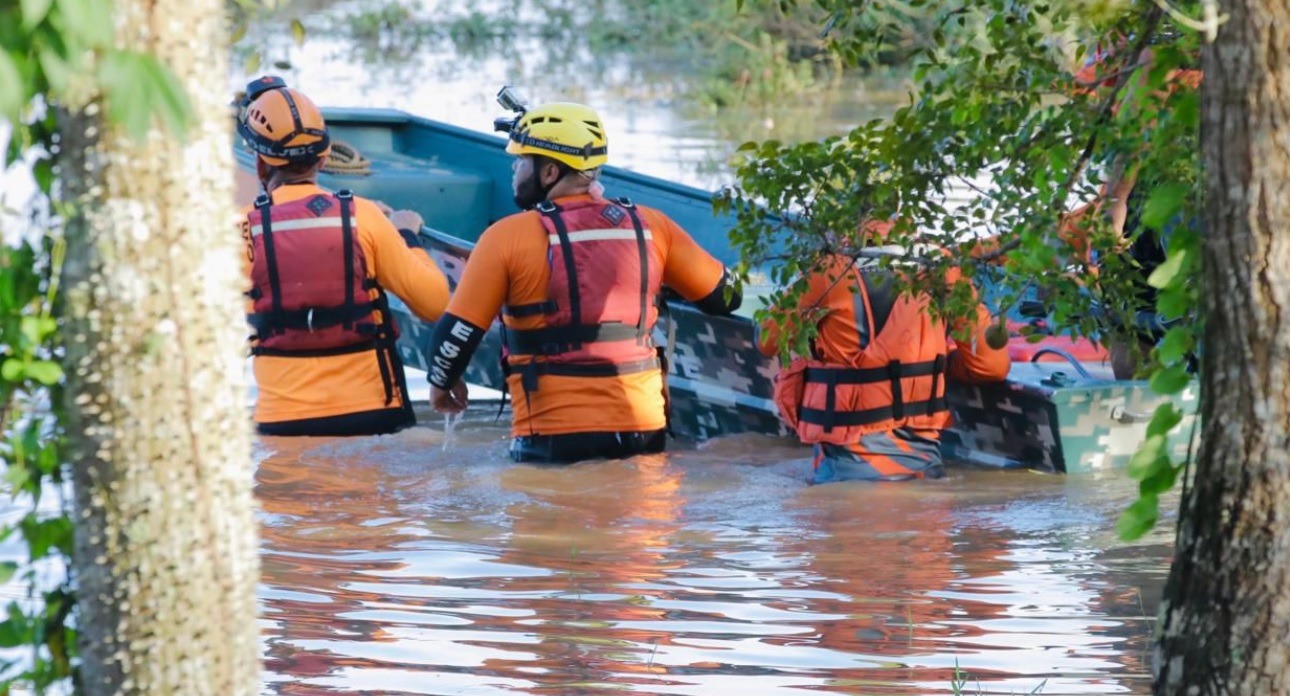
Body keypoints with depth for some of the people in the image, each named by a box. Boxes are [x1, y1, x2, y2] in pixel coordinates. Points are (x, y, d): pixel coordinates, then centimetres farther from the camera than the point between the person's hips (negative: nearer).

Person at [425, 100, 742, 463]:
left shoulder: (509, 236, -6)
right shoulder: (650, 226, 3)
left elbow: (458, 330, -4)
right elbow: (723, 297, 12)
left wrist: (443, 382, 17)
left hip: (552, 438, -3)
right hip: (643, 431, 3)